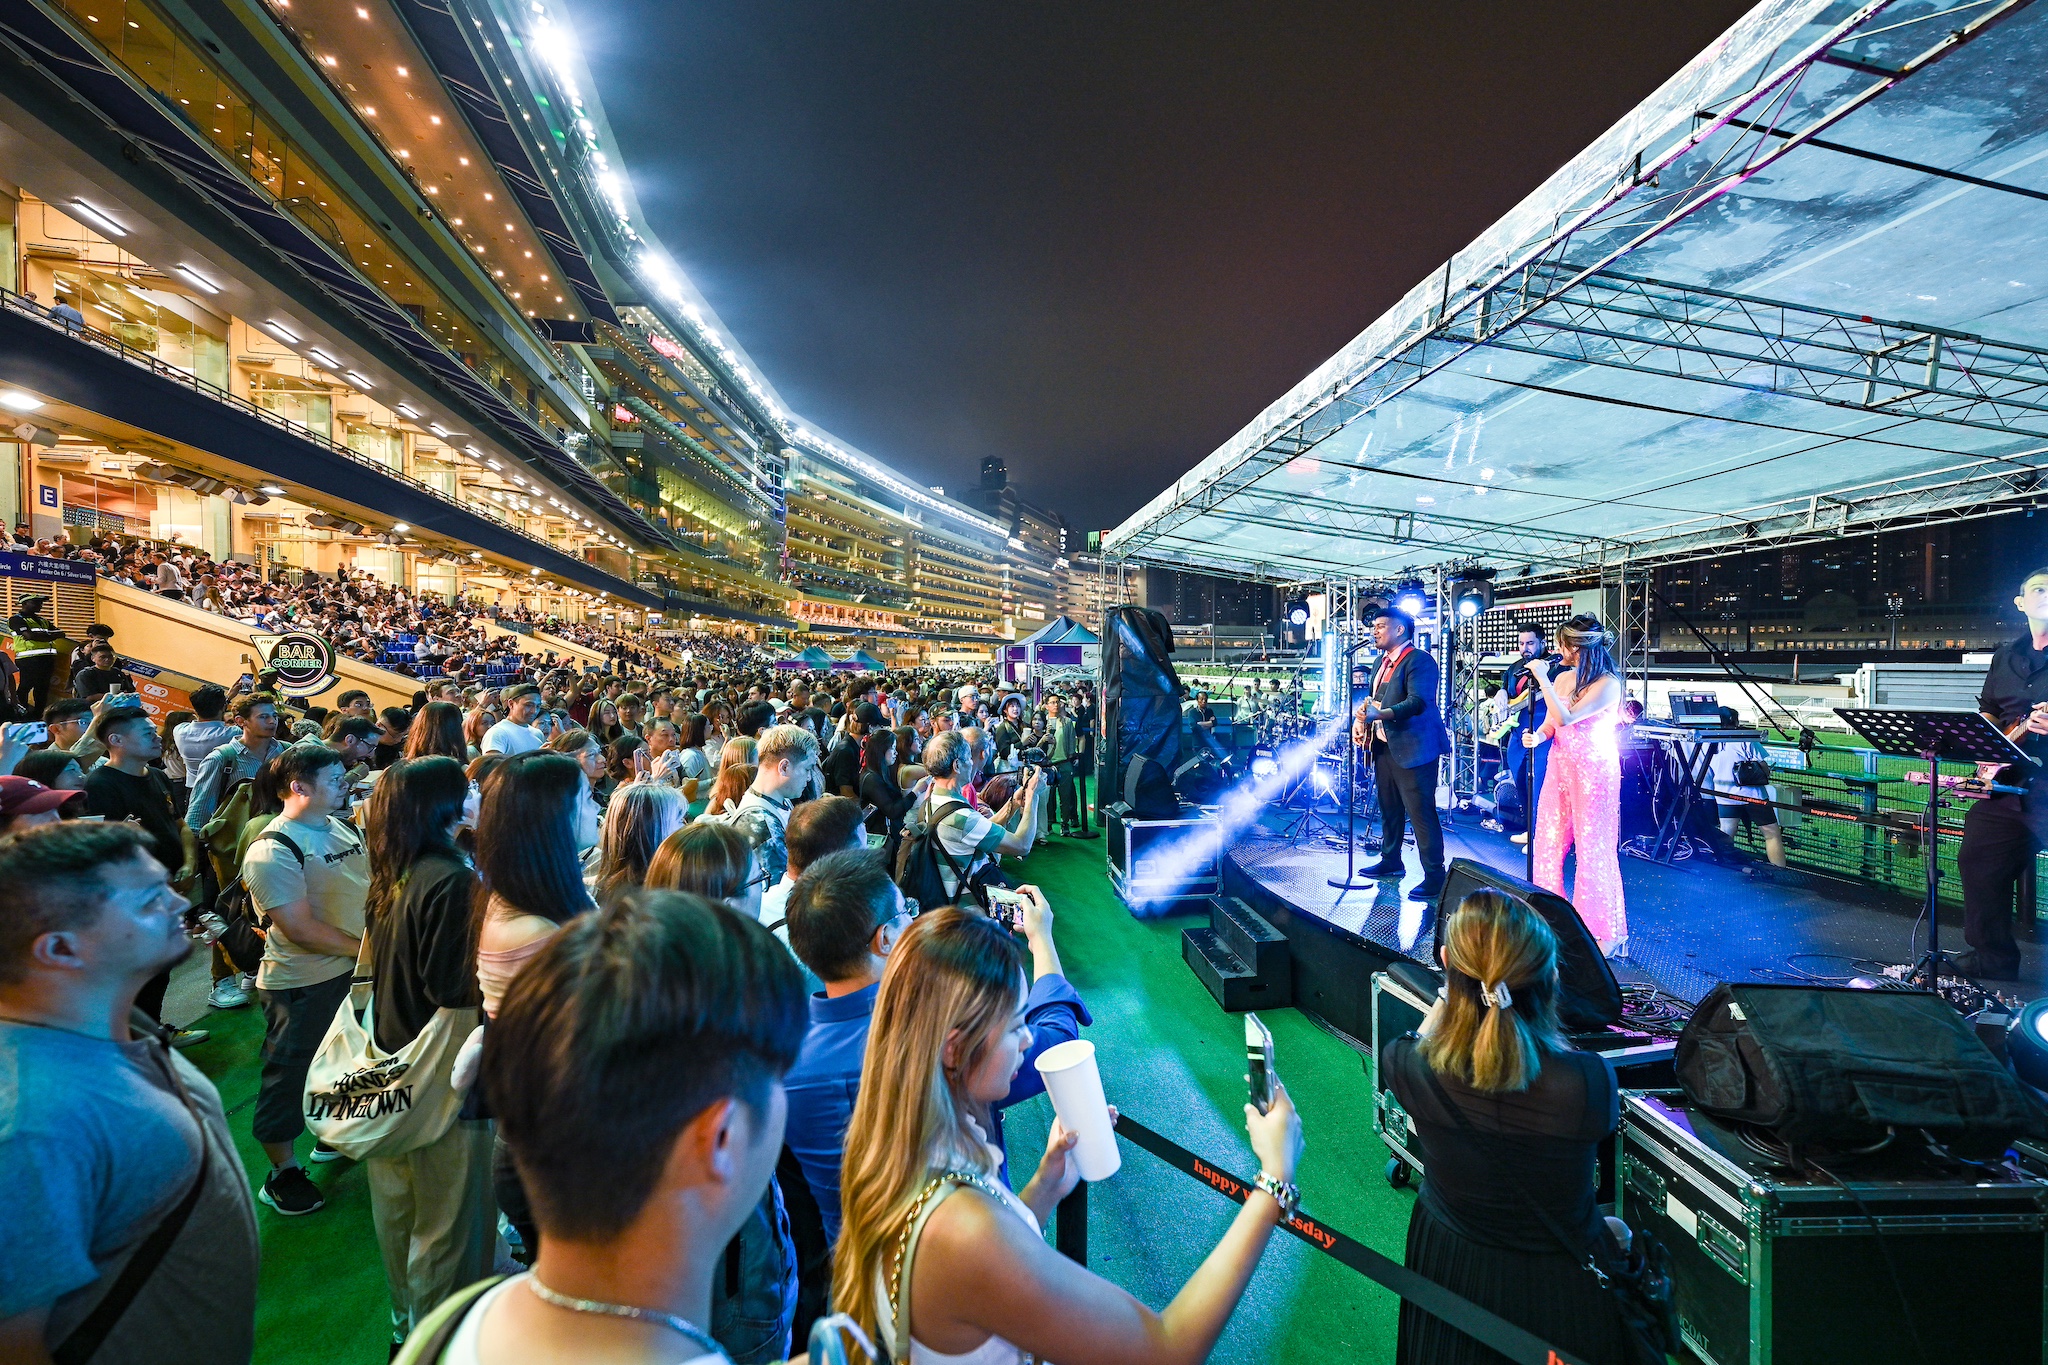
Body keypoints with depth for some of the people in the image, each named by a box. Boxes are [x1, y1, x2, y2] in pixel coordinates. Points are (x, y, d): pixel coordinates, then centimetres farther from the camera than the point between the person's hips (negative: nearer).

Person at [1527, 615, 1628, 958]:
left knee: (1593, 848, -1)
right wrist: (1537, 735, -6)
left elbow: (1565, 718, -22)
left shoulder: (1607, 683, -14)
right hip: (1561, 766, 7)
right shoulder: (1562, 678, 8)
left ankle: (1606, 932, 12)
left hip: (1593, 771, -7)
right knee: (1548, 842, 9)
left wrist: (1542, 679, -19)